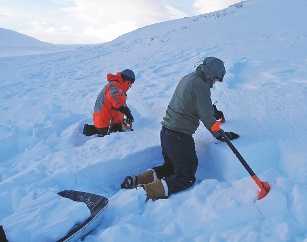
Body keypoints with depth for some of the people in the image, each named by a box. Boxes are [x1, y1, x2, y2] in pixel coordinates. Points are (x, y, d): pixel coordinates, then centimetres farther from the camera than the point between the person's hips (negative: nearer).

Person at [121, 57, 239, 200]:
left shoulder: (188, 78, 11)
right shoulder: (201, 86, -17)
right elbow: (206, 117, -14)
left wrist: (215, 113, 27)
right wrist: (221, 135, -1)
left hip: (166, 132, 9)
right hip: (180, 137, -9)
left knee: (170, 166, 26)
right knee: (187, 178, 1)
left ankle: (142, 179, 5)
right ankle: (151, 190, -19)